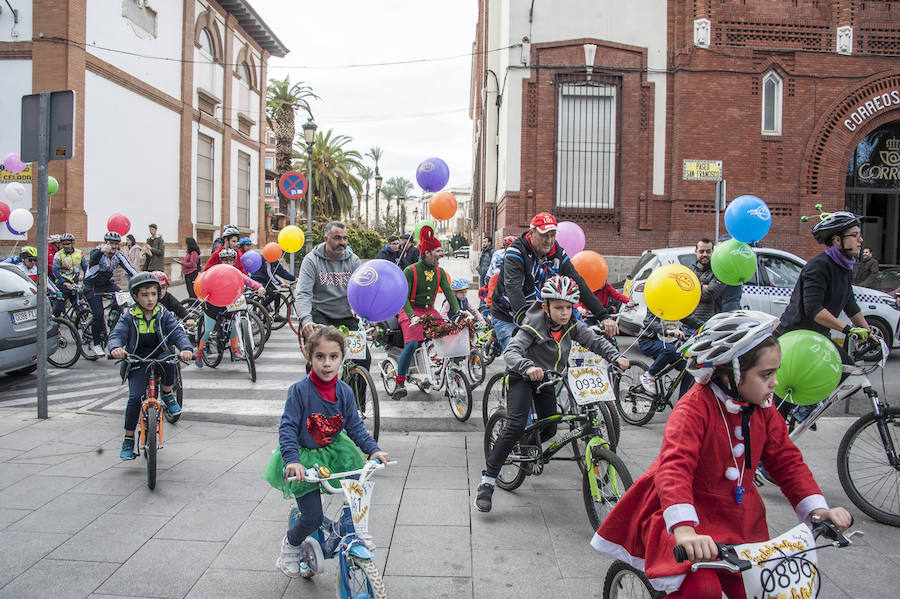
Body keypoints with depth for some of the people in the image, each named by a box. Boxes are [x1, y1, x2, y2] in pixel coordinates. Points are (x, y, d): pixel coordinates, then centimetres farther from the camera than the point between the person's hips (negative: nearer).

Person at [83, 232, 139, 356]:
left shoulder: (118, 256, -8)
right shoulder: (97, 251, -22)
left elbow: (130, 270, -15)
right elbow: (92, 261, -46)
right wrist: (102, 251, -67)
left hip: (106, 282, 5)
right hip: (92, 285, -5)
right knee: (98, 314, -13)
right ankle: (96, 344, 3)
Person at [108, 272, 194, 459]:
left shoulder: (163, 315, 0)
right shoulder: (129, 317, -1)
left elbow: (178, 332, -11)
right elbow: (116, 335, -13)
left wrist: (185, 348, -34)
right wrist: (116, 348, -39)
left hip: (159, 356, 0)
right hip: (137, 362, 0)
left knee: (167, 361, -36)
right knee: (135, 397, -17)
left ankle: (168, 394, -6)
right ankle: (128, 439, 0)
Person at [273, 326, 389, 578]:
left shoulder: (344, 392, -7)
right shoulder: (299, 390, -20)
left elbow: (355, 426, -1)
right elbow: (287, 427, -20)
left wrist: (373, 449, -14)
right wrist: (292, 460, -33)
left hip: (335, 450, 4)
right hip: (306, 456, -4)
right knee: (313, 517, -6)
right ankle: (291, 544, 26)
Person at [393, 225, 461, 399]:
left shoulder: (440, 272, 5)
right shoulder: (410, 271, -11)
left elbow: (449, 292, -1)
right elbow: (404, 297, -16)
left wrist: (458, 312, -18)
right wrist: (412, 316, -31)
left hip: (430, 311, 5)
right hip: (411, 312, -5)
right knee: (412, 344, -28)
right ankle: (400, 383, -18)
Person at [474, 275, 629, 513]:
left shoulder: (572, 326, -11)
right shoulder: (533, 327, -27)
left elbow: (595, 341, -8)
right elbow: (510, 352, -38)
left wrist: (617, 356, -26)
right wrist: (528, 367, -58)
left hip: (546, 380, 6)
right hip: (521, 377, -6)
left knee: (549, 430, 6)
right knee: (516, 425, -22)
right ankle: (487, 482, -19)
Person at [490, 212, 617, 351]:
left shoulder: (558, 254, -3)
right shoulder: (516, 252, -19)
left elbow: (578, 284, -7)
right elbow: (513, 287, -34)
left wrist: (604, 316, -16)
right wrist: (523, 316, -52)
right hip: (507, 319, -5)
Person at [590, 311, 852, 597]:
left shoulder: (763, 409, 0)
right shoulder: (695, 407, -25)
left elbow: (787, 460, 5)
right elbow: (675, 466, -37)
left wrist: (817, 509, -10)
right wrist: (684, 530, -50)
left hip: (737, 522, 7)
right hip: (692, 515, -7)